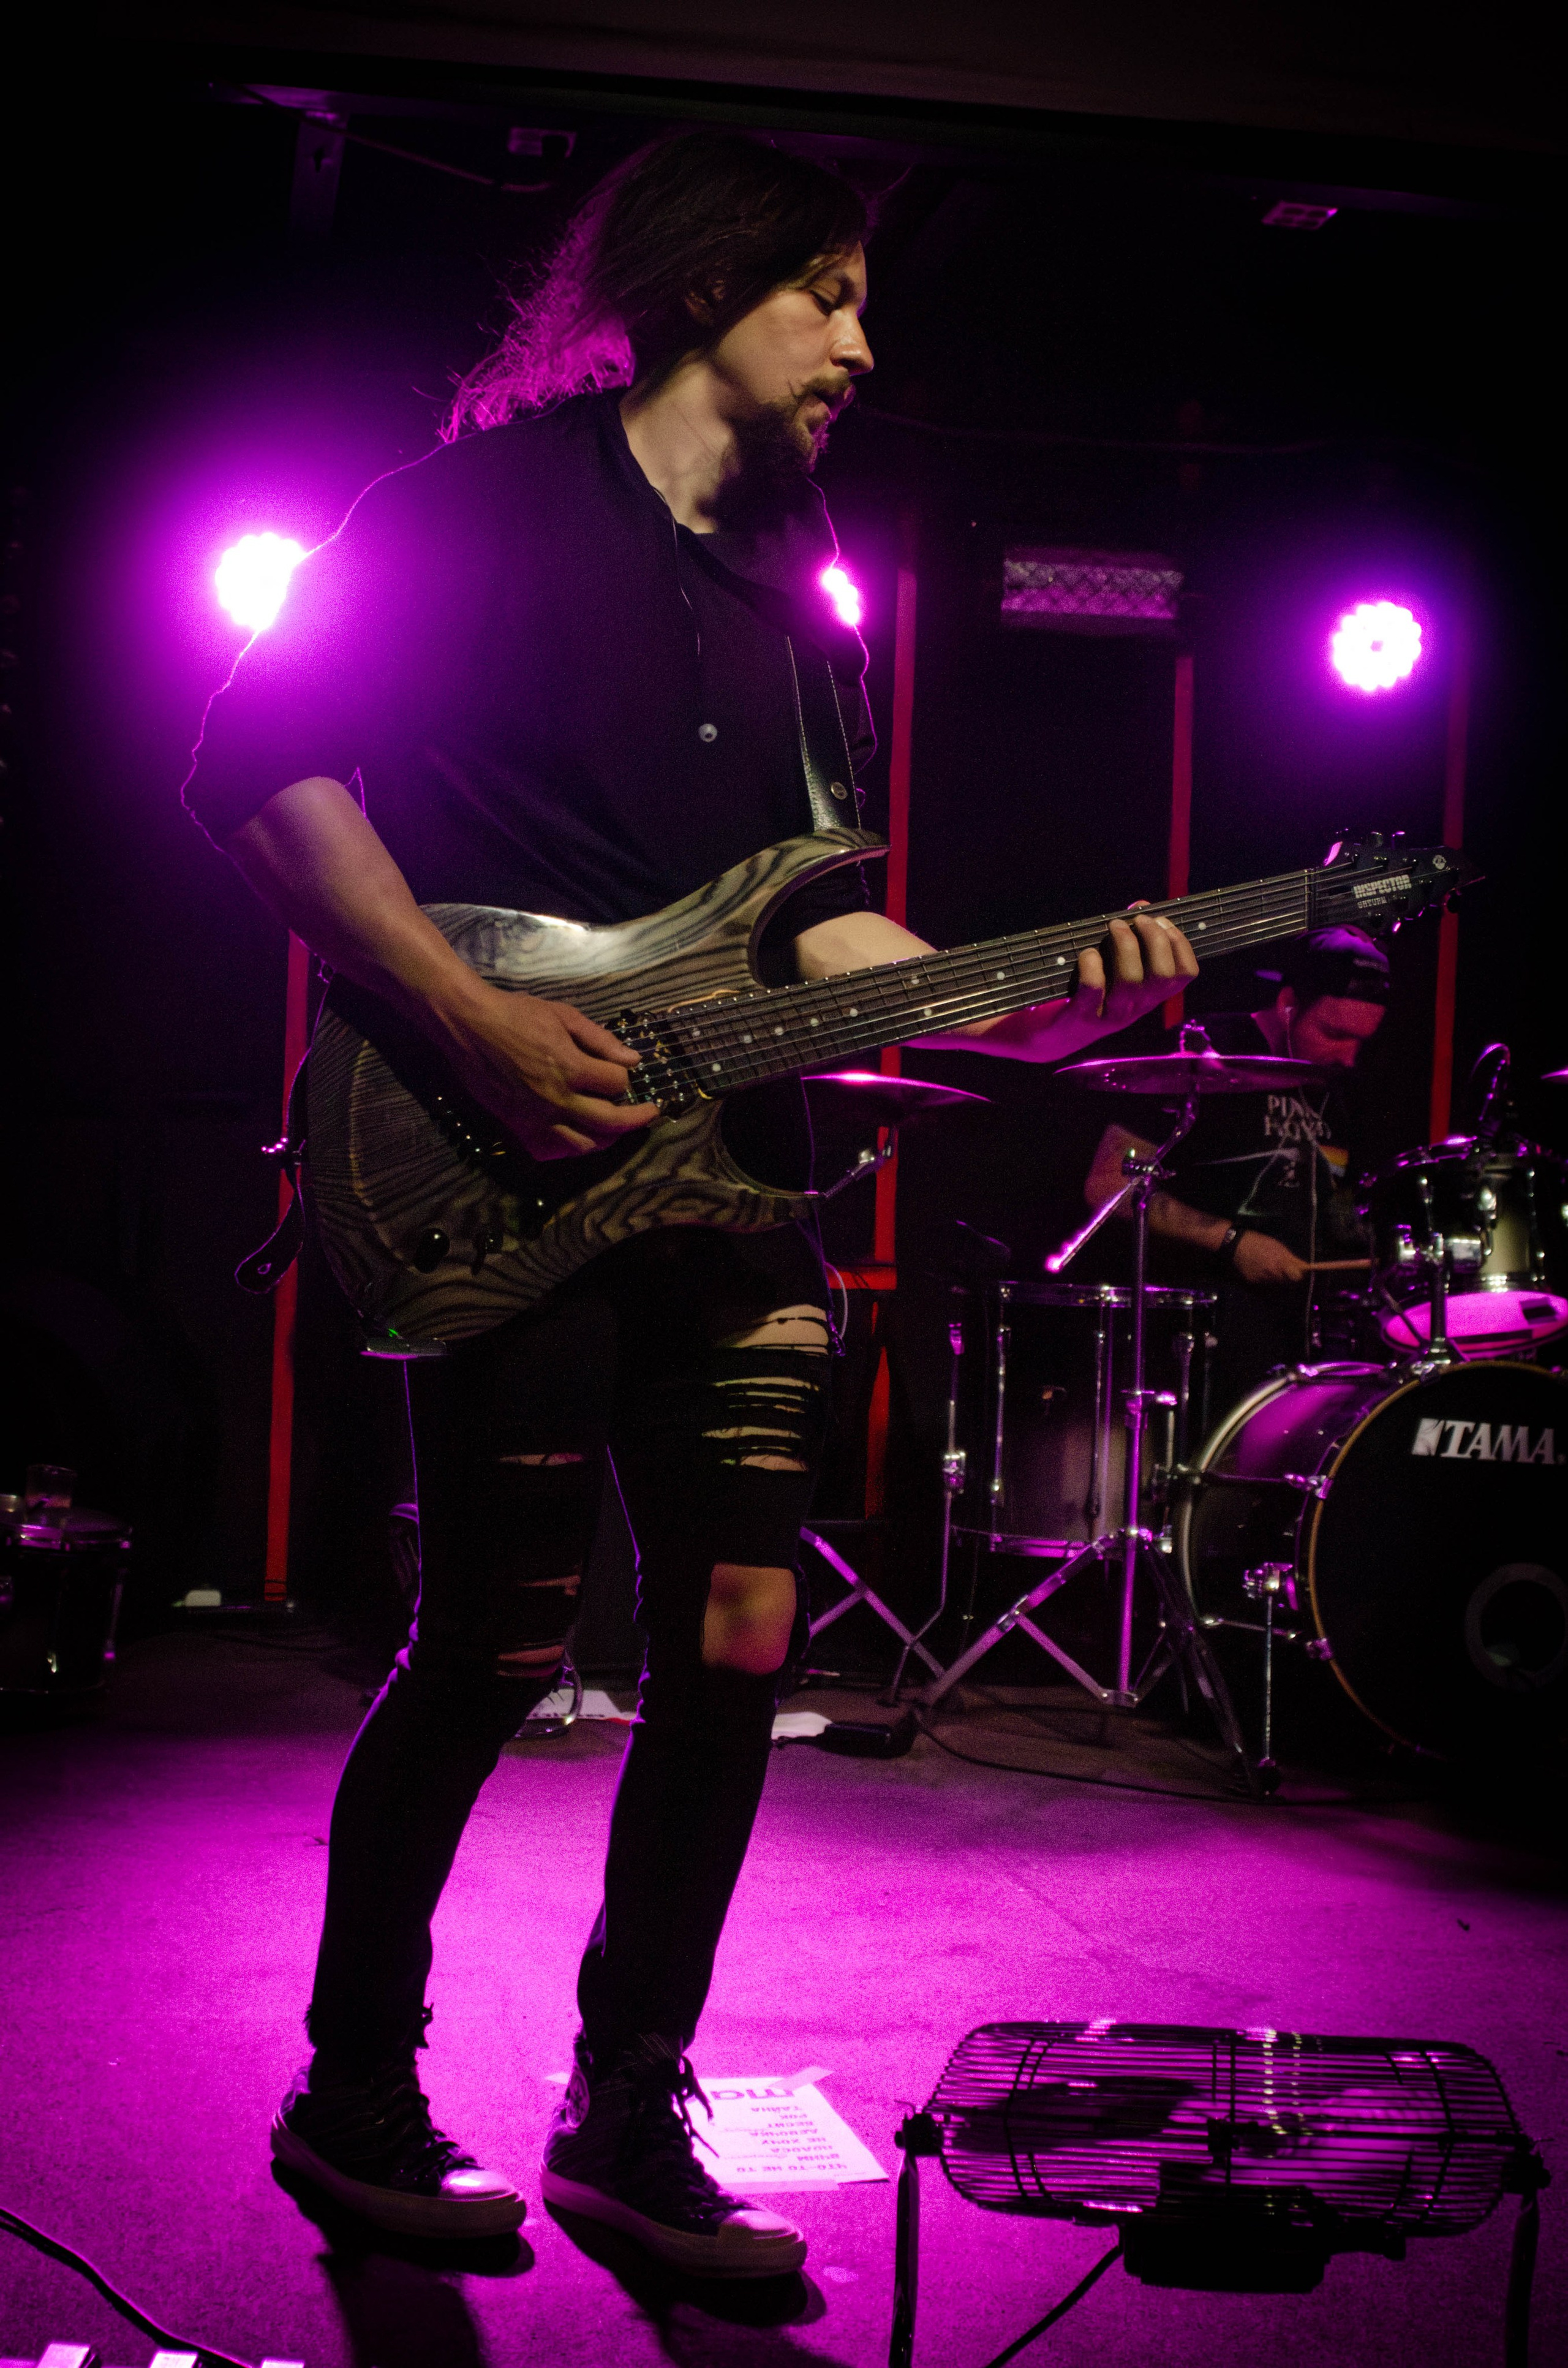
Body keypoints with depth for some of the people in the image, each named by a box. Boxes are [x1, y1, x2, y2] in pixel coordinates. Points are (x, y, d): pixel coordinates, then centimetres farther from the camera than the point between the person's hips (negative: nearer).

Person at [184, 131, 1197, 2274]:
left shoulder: (790, 591, 19)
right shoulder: (488, 505, -2)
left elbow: (818, 923, 17)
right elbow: (261, 768, -9)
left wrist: (1040, 1005, 0)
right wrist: (478, 1025, -18)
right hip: (505, 1184, -7)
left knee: (734, 1662, 4)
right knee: (490, 1657, -3)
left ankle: (631, 2119, 18)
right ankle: (356, 2099, 17)